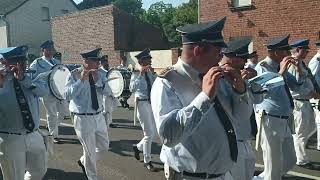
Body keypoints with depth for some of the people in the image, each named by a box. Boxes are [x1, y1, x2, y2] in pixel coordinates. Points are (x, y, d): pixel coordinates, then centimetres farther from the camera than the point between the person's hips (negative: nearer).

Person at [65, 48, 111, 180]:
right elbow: (67, 95, -22)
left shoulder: (100, 74, 3)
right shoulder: (74, 75, -11)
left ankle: (83, 161, 42)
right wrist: (81, 80, -29)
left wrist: (98, 81, -23)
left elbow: (108, 92, -8)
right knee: (90, 151, 6)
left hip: (99, 116, 6)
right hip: (83, 118, -5)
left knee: (104, 147, 17)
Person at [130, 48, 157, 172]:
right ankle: (147, 161, 10)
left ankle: (138, 147, 39)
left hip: (152, 103, 6)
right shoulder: (136, 75, -8)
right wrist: (140, 74, -28)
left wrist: (153, 73, -12)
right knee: (148, 134, -4)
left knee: (153, 133, 14)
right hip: (142, 103, -6)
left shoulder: (150, 74, 8)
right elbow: (132, 89, -25)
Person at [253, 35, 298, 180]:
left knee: (290, 161, 20)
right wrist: (281, 72, -30)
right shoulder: (262, 67, -14)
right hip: (269, 120, -9)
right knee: (274, 166, 3)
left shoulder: (279, 67, 10)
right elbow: (266, 92, -29)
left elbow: (296, 86, 19)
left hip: (284, 121, 9)